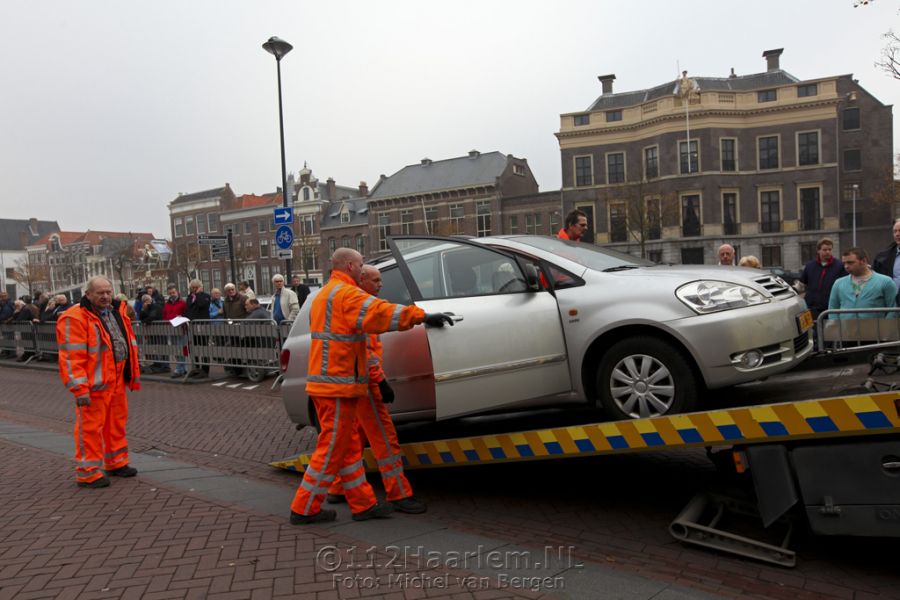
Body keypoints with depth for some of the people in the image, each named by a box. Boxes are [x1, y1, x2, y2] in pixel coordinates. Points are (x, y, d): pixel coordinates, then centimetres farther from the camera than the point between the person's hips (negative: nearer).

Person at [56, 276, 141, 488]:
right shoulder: (75, 319, -13)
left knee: (117, 423, 18)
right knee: (90, 427, -1)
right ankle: (88, 473, 10)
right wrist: (79, 388, -21)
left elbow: (129, 345, 19)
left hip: (116, 381, 8)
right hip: (93, 384, -8)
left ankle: (116, 463, 32)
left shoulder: (117, 313, 11)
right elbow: (71, 356, -18)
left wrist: (133, 375, 17)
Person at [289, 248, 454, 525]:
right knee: (331, 450, -1)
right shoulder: (346, 293, -13)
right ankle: (304, 509, 9)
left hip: (326, 382, 10)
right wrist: (422, 316, -25)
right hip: (338, 385, -10)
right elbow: (380, 312, -26)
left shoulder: (323, 295, 20)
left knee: (349, 447, 13)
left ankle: (364, 504, 19)